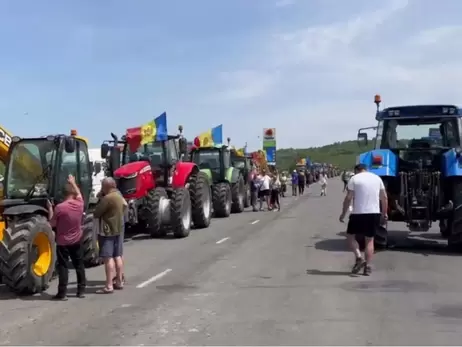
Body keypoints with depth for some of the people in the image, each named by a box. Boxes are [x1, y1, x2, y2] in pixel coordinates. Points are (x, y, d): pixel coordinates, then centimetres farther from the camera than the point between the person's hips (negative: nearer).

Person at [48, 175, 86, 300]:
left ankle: (62, 293, 0)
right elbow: (79, 194, 19)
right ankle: (81, 290, 18)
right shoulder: (79, 204, -5)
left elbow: (52, 224, -6)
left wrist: (50, 208, 4)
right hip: (76, 241, 4)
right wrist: (73, 182, 31)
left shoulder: (59, 207, -17)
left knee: (63, 267, 0)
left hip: (63, 242, -4)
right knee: (79, 265, 13)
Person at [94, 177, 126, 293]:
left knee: (108, 258, -9)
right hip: (118, 230, 9)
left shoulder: (107, 198, -19)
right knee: (118, 256, 14)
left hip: (108, 231, -9)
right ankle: (119, 282, 21)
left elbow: (96, 213, -15)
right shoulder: (119, 196, 10)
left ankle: (109, 286, -10)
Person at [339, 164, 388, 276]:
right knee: (370, 240, 10)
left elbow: (348, 198, -6)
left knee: (350, 235, 12)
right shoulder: (377, 178, 10)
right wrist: (384, 213, 16)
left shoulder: (354, 179, -2)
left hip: (358, 213, -4)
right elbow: (384, 197, 9)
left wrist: (343, 214, 1)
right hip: (374, 213, 4)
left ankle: (359, 258, -6)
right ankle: (367, 267, 6)